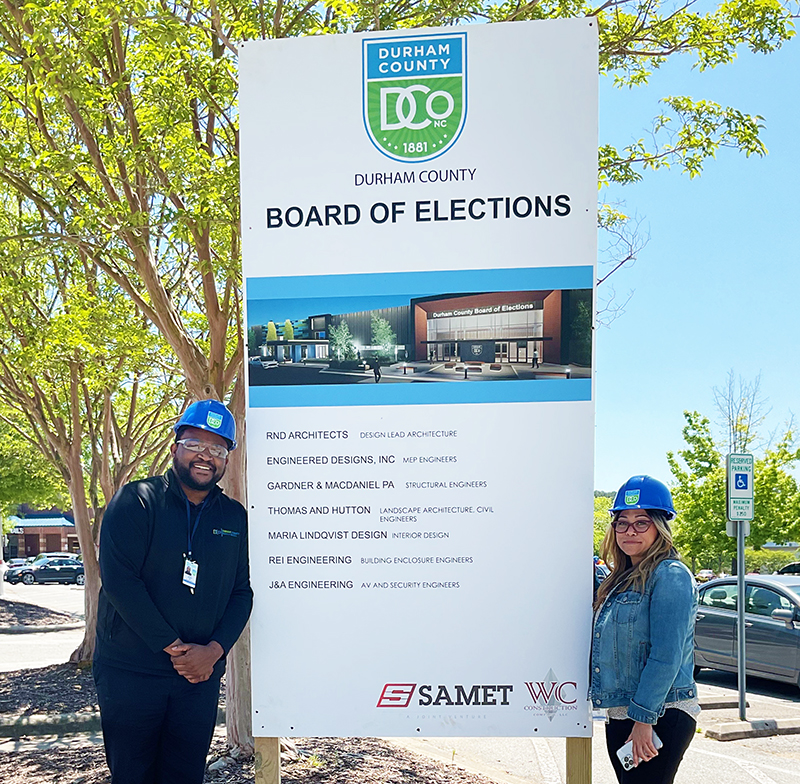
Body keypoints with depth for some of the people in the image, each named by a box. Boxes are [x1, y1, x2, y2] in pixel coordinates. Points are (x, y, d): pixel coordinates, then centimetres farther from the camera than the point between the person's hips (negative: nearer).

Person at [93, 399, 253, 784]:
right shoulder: (135, 502, -7)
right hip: (130, 674, -3)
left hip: (200, 677, 4)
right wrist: (174, 647, -16)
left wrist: (214, 650, -10)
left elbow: (241, 592, 7)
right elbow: (119, 581, -16)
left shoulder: (235, 517, 6)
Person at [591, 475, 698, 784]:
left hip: (660, 719, -8)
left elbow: (666, 657, -19)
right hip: (620, 715, 8)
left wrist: (644, 719, -20)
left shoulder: (670, 576, -13)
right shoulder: (622, 578, 14)